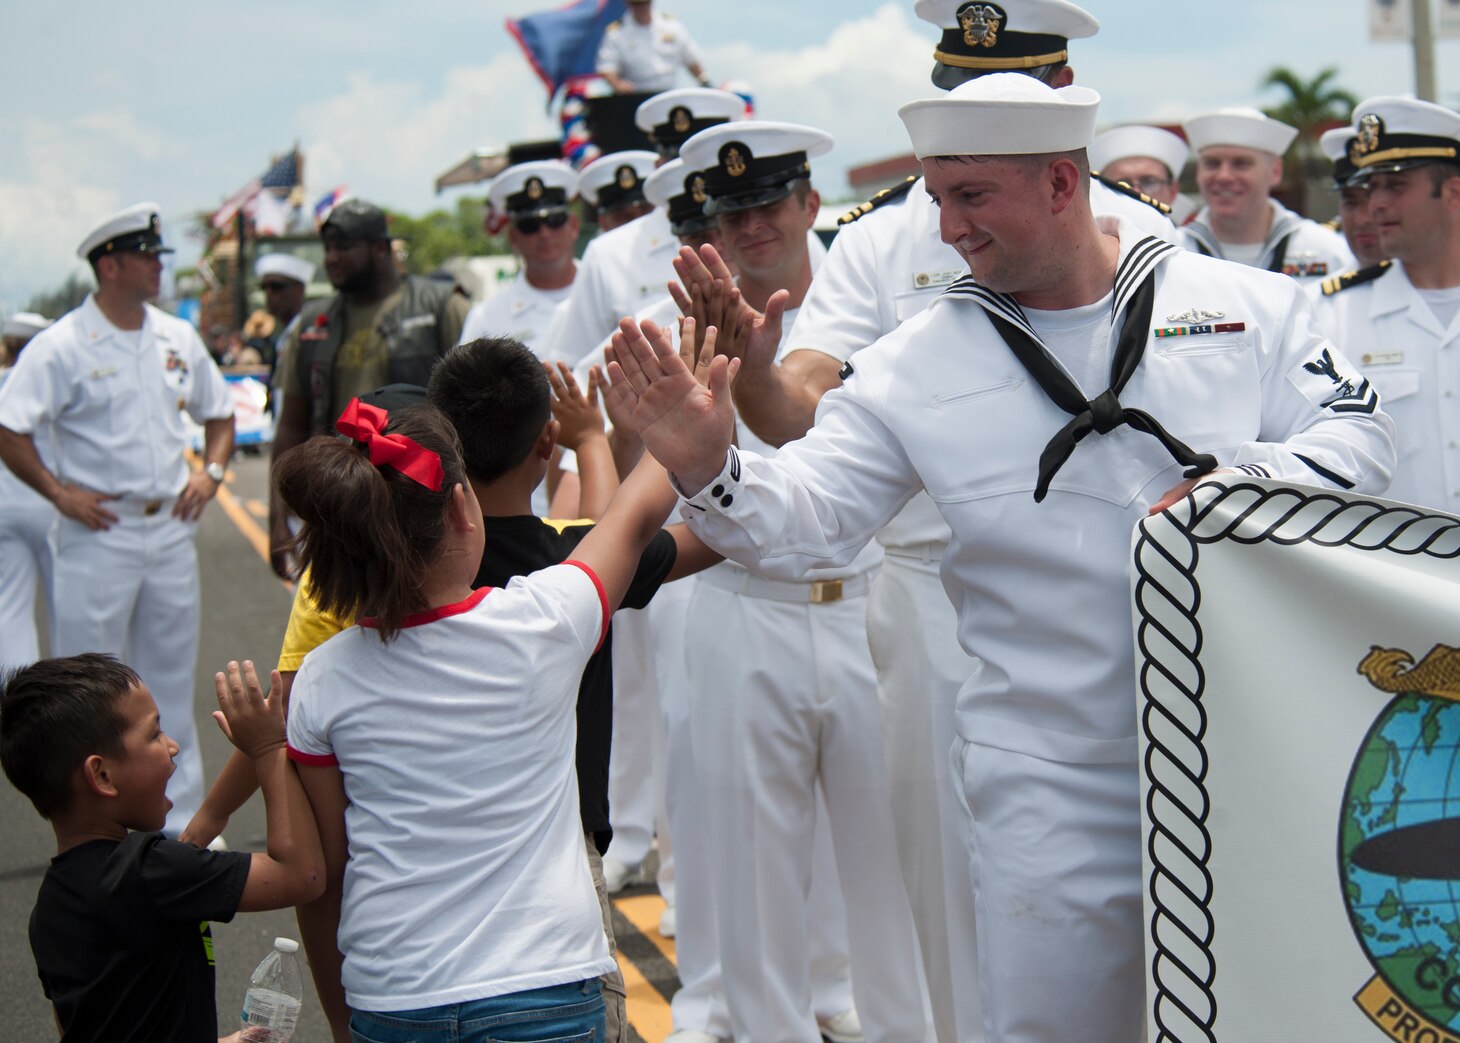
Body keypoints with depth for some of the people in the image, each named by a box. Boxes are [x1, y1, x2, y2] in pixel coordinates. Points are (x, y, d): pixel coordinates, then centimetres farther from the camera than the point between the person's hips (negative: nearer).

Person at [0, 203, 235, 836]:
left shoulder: (178, 339, 8)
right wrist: (60, 493, -14)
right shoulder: (62, 346, -9)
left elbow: (219, 413, 20)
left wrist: (211, 470, 5)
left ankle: (180, 819, 23)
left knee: (171, 682, 13)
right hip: (100, 532, -5)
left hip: (171, 529, 6)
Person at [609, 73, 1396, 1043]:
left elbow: (1356, 436, 0)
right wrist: (712, 471, -22)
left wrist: (1240, 479, -19)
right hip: (1051, 787, 0)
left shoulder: (1252, 306, 3)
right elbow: (807, 518, -1)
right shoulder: (916, 365, 2)